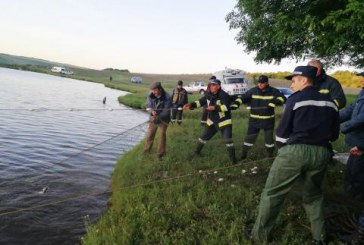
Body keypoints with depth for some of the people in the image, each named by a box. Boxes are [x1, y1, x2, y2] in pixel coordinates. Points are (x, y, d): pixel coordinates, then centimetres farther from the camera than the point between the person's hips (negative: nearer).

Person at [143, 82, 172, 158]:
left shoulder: (167, 98, -27)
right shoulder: (150, 96, -15)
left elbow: (166, 112, -25)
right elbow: (148, 106, -10)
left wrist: (157, 118, -35)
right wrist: (151, 111, -34)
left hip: (163, 119, -3)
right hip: (154, 117, 4)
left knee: (162, 135, 2)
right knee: (150, 134, 12)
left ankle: (161, 152, 18)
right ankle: (147, 149, 32)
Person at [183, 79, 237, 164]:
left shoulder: (223, 95, -22)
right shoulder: (208, 94, -1)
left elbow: (226, 107, -31)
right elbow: (201, 102, 5)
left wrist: (215, 107, -39)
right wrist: (191, 105, -8)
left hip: (224, 121, -6)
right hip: (212, 121, 6)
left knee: (228, 140, -11)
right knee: (204, 137, 15)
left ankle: (233, 158, 4)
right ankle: (196, 152, 34)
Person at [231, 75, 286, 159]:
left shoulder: (273, 91, -5)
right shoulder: (253, 91, -5)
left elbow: (282, 98, -8)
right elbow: (243, 98, -10)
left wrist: (273, 103, -26)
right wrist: (235, 104, -28)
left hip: (268, 120, 0)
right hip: (255, 120, 0)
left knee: (269, 138, 9)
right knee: (250, 137, 3)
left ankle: (271, 155, 29)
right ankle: (244, 154, 21)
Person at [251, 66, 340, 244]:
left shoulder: (296, 99, -3)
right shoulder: (329, 102, 13)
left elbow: (282, 132, -3)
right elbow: (334, 135, 15)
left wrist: (283, 148, 14)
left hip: (295, 151, -5)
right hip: (322, 153, 6)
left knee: (272, 194, 6)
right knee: (313, 195, 26)